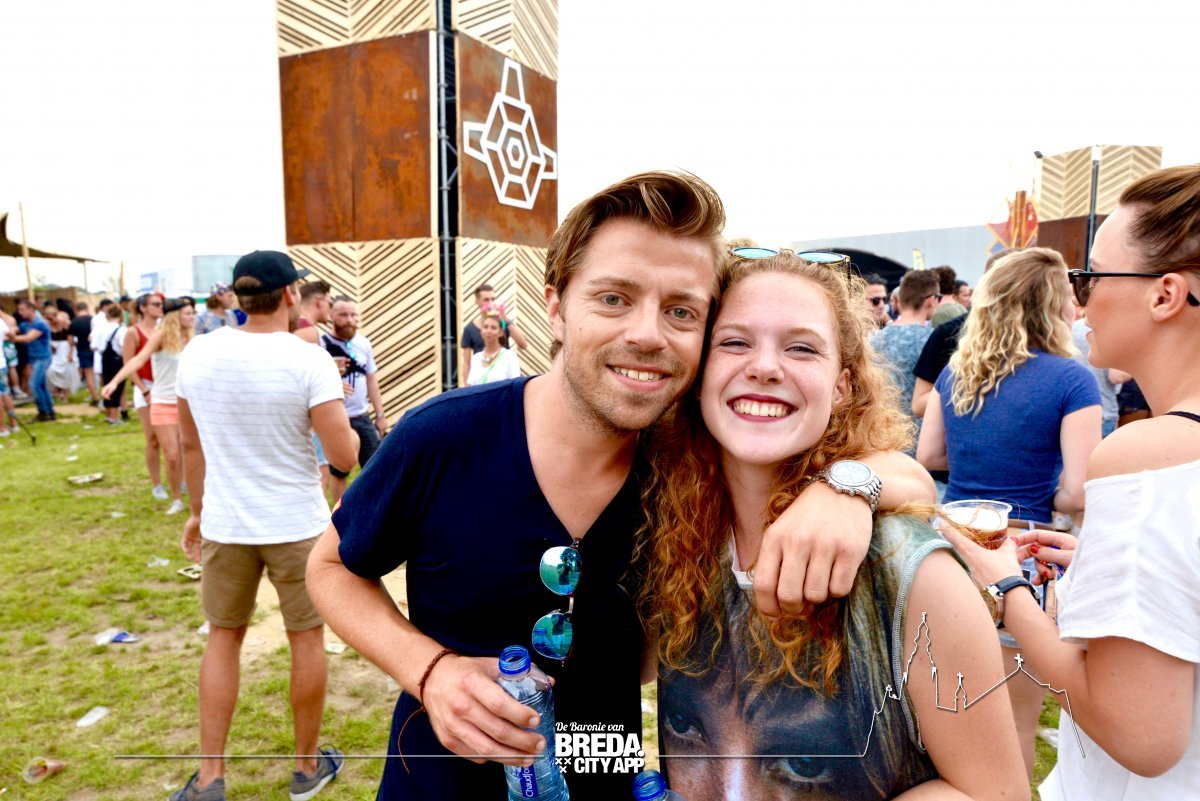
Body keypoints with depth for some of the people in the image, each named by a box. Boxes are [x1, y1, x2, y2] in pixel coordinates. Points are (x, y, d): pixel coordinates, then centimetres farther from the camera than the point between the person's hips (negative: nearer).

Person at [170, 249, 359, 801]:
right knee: (306, 638, 13)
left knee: (223, 636, 20)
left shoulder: (196, 353, -3)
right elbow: (344, 456, -19)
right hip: (297, 525, -3)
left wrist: (197, 511, 18)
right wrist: (342, 417, 2)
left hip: (224, 524, 4)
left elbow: (192, 444, 7)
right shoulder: (308, 361, -17)